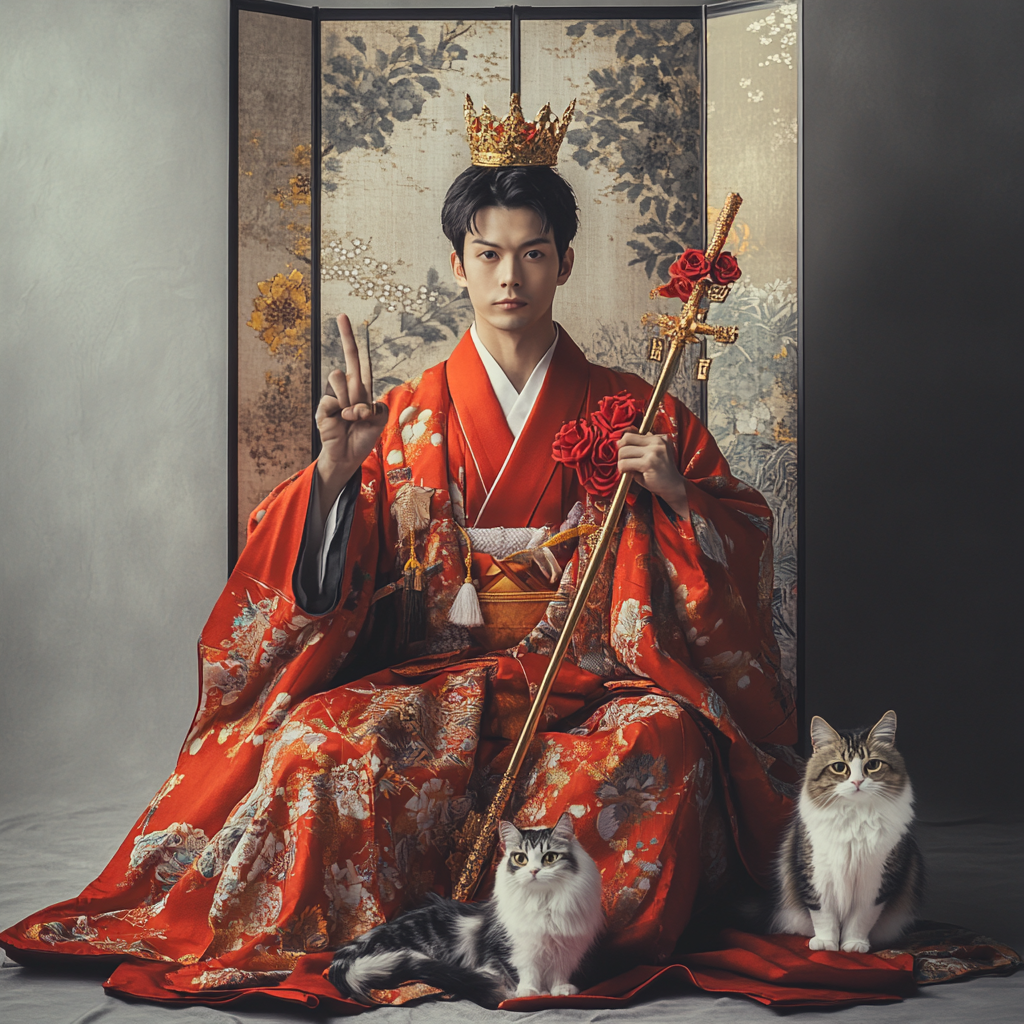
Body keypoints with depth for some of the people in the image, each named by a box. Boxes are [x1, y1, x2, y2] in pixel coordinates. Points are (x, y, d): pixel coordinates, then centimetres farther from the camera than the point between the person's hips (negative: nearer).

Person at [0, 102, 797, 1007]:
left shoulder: (627, 411, 9)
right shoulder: (409, 420, 7)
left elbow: (741, 542, 12)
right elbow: (319, 583, 2)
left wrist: (675, 495, -9)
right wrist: (337, 470, -16)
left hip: (588, 681, 0)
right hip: (437, 677, 0)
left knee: (663, 738, -34)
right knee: (325, 742, -30)